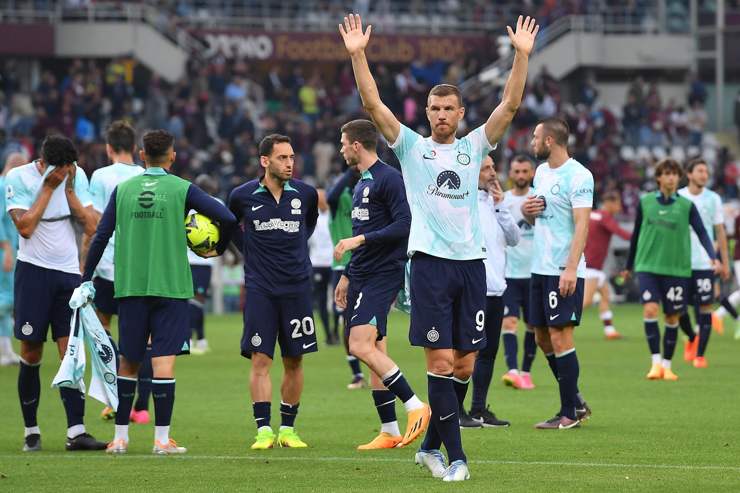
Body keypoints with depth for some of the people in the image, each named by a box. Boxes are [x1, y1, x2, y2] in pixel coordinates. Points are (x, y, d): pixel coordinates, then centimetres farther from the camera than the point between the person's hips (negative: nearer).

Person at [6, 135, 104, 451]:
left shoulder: (77, 176, 4)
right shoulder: (18, 178, -7)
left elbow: (91, 226, 1)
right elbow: (25, 227, -16)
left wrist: (68, 190, -8)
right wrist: (48, 187, -14)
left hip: (69, 272, 3)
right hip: (33, 271, -3)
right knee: (31, 353, 1)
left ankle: (76, 432, -9)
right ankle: (31, 431, 11)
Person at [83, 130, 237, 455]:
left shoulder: (123, 189, 6)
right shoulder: (182, 189, -1)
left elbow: (101, 236, 5)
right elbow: (227, 218, -6)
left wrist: (86, 279, 11)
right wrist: (219, 248, 13)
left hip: (130, 285, 3)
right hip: (170, 286, -2)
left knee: (128, 361, 11)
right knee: (164, 360, -4)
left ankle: (120, 437, 13)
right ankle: (162, 439, -6)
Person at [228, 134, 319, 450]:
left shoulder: (305, 194, 2)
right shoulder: (243, 196, -2)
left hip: (297, 287, 2)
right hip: (260, 289, -2)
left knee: (294, 361, 5)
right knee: (260, 359, -8)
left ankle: (287, 429, 14)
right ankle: (263, 430, -7)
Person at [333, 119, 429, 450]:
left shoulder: (389, 179, -10)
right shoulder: (361, 183, 19)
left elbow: (403, 226, -19)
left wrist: (360, 239, -20)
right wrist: (347, 276, 27)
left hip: (383, 275, -10)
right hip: (362, 277, 10)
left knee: (361, 346, -20)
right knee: (375, 352, 7)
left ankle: (415, 406, -16)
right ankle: (390, 432, 9)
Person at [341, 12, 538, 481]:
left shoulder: (474, 147, 13)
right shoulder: (411, 146, 7)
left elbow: (510, 105, 5)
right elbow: (373, 104, -2)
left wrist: (522, 56, -6)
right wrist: (358, 55, -12)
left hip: (471, 262, 3)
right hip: (430, 261, -3)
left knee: (464, 364, 4)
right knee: (441, 361, -9)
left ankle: (432, 445, 20)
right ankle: (455, 455, -6)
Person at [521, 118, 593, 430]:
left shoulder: (578, 176, -12)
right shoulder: (541, 172, 15)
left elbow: (582, 224, -19)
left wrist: (571, 269, -26)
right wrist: (526, 210, 2)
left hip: (564, 271, -9)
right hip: (540, 267, 9)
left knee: (560, 337, -7)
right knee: (543, 337, 11)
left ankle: (569, 413, -1)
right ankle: (576, 403, 22)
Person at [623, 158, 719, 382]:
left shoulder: (686, 206, 0)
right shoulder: (645, 202, 4)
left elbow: (701, 232, -5)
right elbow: (636, 234, 14)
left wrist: (713, 258, -22)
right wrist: (629, 266, 21)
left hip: (677, 269, 0)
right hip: (648, 266, 0)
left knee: (672, 318, 4)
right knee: (650, 310, -17)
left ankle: (667, 366, 17)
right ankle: (656, 362, -14)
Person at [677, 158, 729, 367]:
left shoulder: (713, 199, 4)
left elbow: (720, 232, 8)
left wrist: (725, 263, 6)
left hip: (705, 263, -1)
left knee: (705, 307, -5)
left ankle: (700, 354, 2)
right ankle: (692, 339, 30)